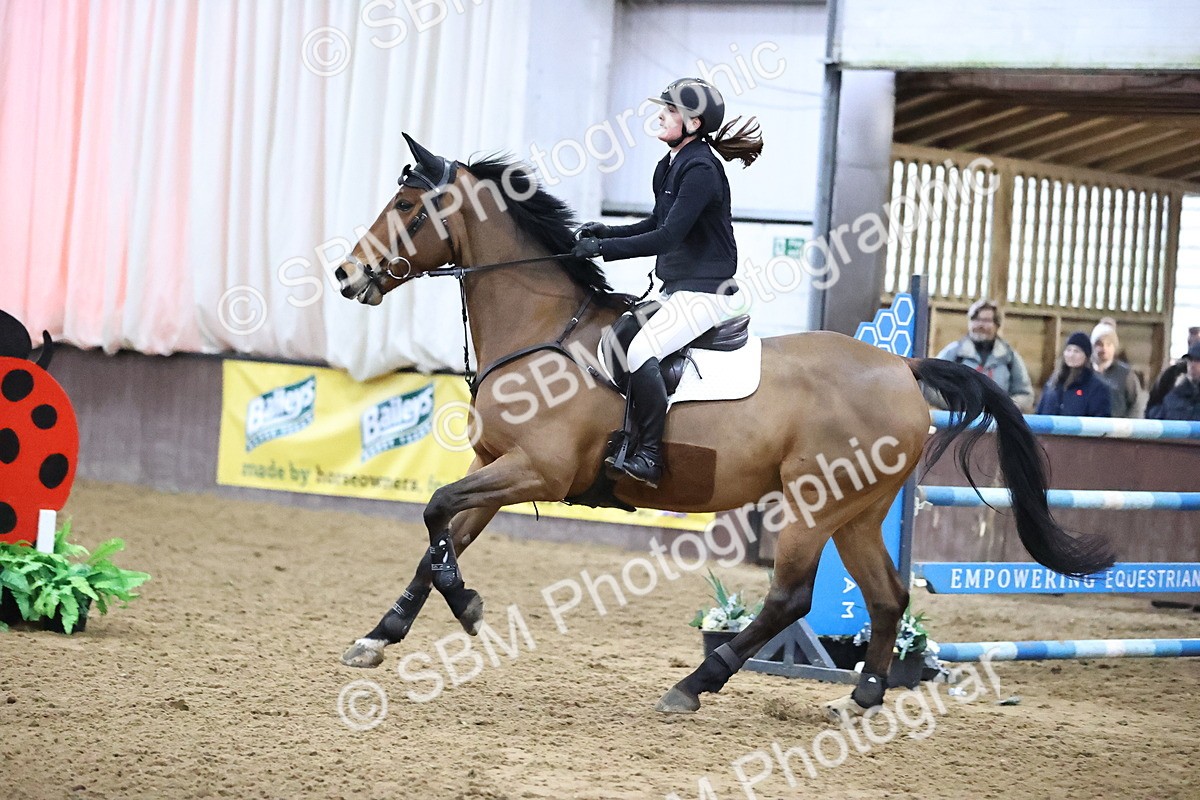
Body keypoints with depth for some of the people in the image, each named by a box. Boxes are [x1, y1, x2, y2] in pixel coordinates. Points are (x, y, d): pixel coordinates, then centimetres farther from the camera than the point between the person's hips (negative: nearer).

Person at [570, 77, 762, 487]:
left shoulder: (701, 169, -18)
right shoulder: (669, 167, 11)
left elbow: (668, 236, -23)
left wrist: (603, 248, -20)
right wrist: (606, 233, 9)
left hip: (704, 293, -11)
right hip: (676, 290, 11)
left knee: (641, 350, -27)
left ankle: (649, 457, -23)